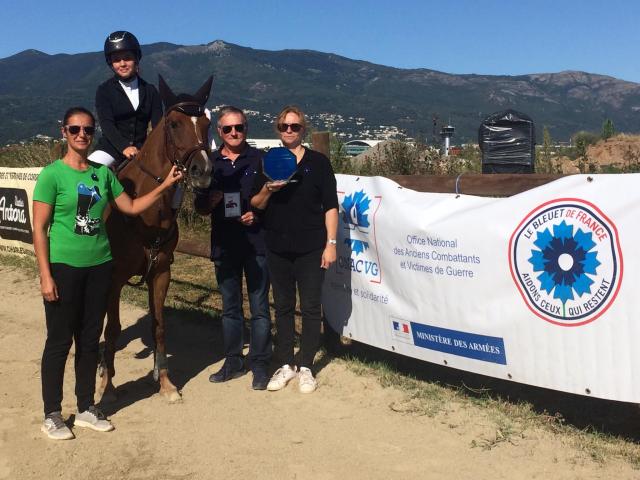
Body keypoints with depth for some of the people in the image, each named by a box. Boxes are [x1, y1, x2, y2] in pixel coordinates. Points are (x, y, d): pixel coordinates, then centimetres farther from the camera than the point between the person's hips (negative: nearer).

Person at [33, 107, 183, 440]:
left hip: (99, 265, 5)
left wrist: (164, 186, 5)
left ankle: (86, 409, 26)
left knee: (90, 340, 13)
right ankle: (52, 415, 18)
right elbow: (39, 229, -10)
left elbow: (131, 207, 15)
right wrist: (46, 276, -14)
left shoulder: (102, 172, 7)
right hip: (64, 267, -5)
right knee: (59, 341, 3)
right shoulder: (53, 174, -9)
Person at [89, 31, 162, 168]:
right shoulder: (104, 90, 1)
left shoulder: (150, 91, 8)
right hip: (111, 148, -3)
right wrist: (124, 147, -31)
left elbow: (158, 124, 0)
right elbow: (106, 124, -13)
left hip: (141, 149, 3)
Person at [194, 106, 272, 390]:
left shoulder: (260, 160, 0)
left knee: (259, 307, 2)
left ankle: (260, 364, 12)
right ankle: (233, 361, 25)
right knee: (230, 307, 13)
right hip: (224, 246, 3)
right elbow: (200, 208, 10)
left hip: (256, 242, -3)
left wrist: (258, 213, -15)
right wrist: (210, 201, -12)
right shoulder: (210, 163, 7)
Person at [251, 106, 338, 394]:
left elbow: (330, 206, -2)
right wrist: (268, 190, -13)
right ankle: (285, 365, 23)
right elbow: (255, 205, 8)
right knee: (283, 307, 12)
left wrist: (331, 243, -7)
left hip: (311, 249, -3)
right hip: (277, 248, 3)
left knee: (310, 308, 3)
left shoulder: (318, 162, -1)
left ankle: (306, 367, 15)